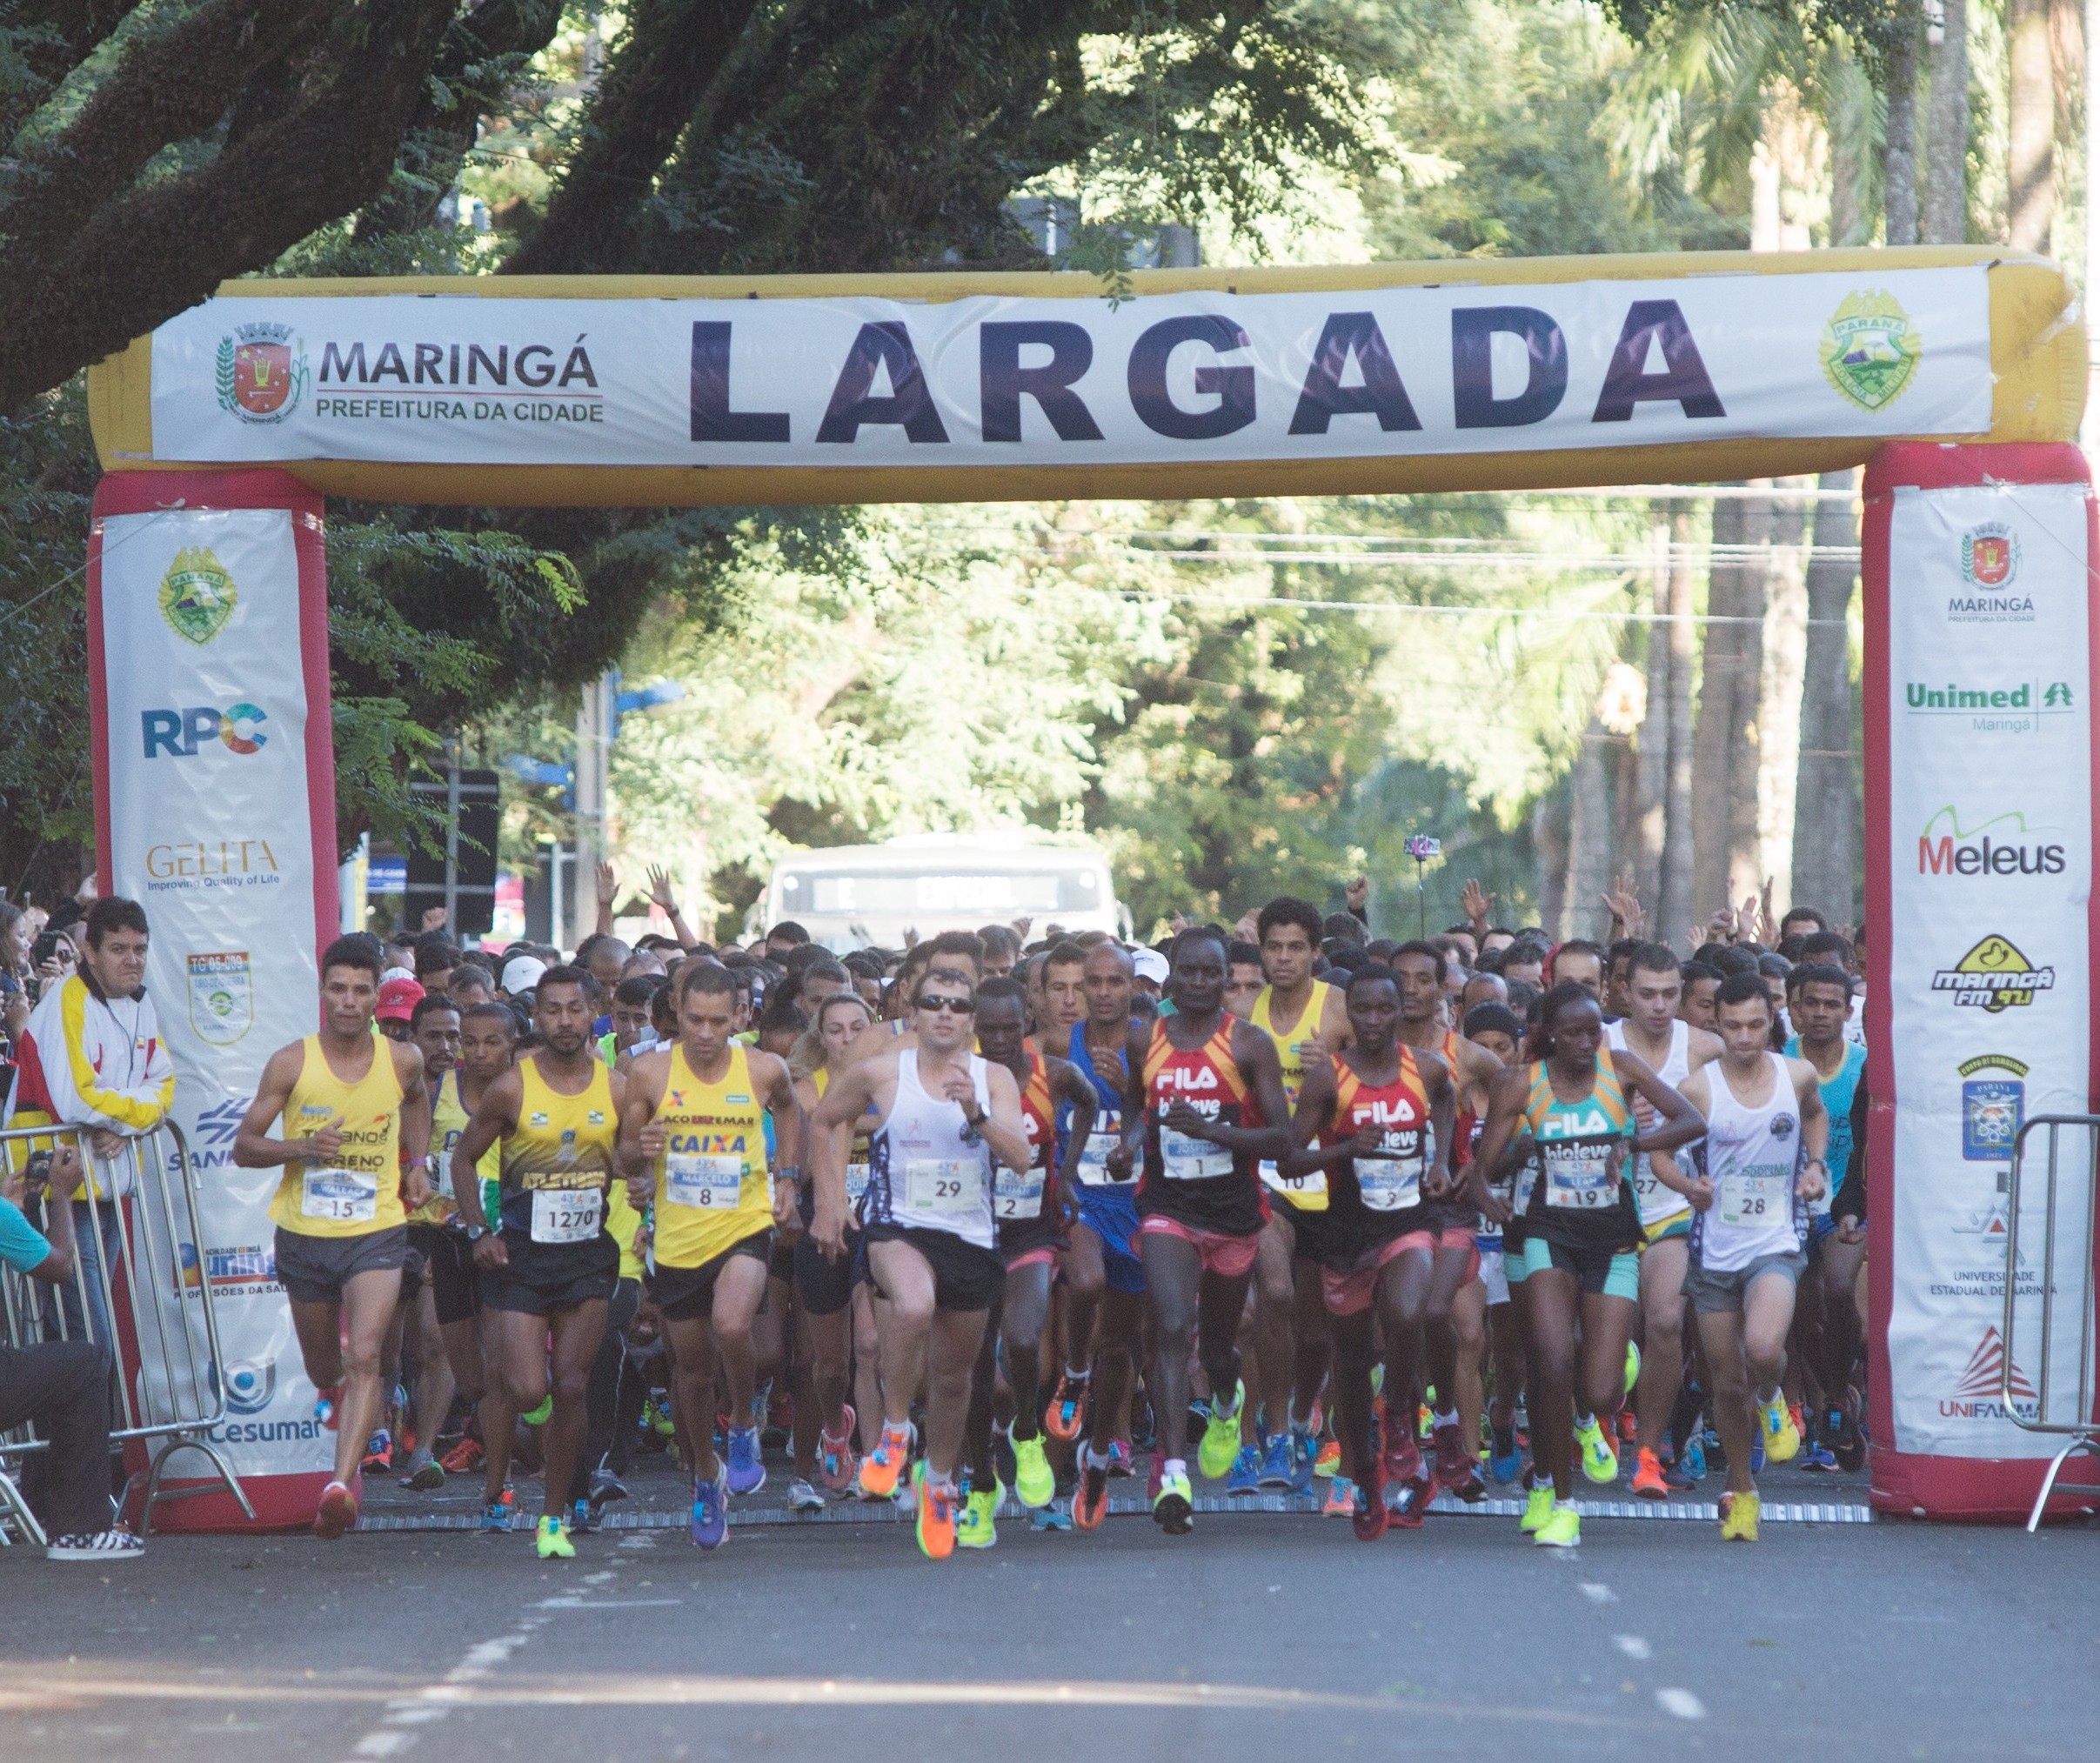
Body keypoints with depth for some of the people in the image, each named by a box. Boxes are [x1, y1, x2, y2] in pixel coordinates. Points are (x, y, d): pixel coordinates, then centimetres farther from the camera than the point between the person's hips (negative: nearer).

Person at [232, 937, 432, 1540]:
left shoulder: (402, 1060, -2)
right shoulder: (291, 1063, -7)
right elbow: (243, 1147, -4)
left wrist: (417, 1161, 13)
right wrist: (301, 1147, -20)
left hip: (376, 1232, -1)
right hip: (304, 1234, 1)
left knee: (365, 1357, -20)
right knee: (321, 1365, 18)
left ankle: (341, 1484, -27)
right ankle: (333, 1390, 56)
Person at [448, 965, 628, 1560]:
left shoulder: (617, 1088, 1)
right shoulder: (511, 1088, -5)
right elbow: (464, 1157, 5)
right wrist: (479, 1231, -4)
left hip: (589, 1252, 2)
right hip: (520, 1254, -2)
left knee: (571, 1388, -1)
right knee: (524, 1388, -10)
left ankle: (554, 1518, 11)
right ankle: (495, 1486, 20)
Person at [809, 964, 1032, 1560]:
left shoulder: (994, 1080, 1)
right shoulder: (880, 1073, -2)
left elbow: (1021, 1157, -10)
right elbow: (825, 1119, 13)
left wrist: (976, 1114, -27)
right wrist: (829, 1204, 10)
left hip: (971, 1238, 3)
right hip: (898, 1227, -3)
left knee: (953, 1374, 12)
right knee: (914, 1307, -36)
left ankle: (940, 1481, 37)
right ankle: (894, 1429, -14)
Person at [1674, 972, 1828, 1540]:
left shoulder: (1798, 1076, 0)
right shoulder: (1697, 1088, -6)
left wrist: (1816, 1164, 6)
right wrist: (1689, 1186, -19)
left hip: (1776, 1243, -1)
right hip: (1714, 1251, 1)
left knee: (1763, 1349, -28)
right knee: (1727, 1383, 7)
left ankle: (1772, 1402, 9)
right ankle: (1740, 1491, 29)